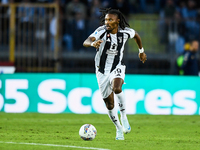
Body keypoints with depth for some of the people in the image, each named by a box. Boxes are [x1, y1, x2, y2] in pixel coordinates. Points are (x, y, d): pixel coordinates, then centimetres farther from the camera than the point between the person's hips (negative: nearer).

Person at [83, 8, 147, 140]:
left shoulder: (125, 32, -10)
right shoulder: (102, 31, -17)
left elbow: (136, 35, 15)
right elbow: (85, 42, -33)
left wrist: (141, 51, 25)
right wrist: (92, 43, -56)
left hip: (117, 67, -1)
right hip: (102, 71, 1)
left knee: (116, 89, -34)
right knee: (109, 104, 7)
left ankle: (123, 116, -13)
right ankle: (119, 129, 29)